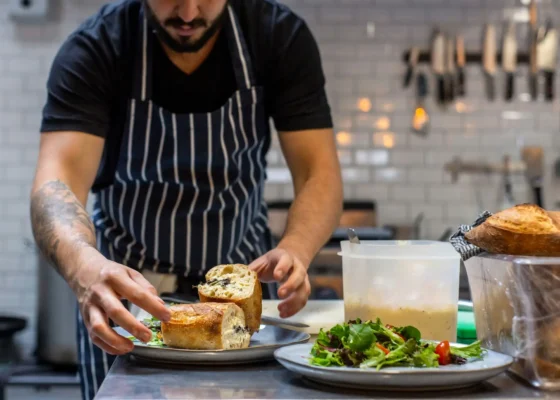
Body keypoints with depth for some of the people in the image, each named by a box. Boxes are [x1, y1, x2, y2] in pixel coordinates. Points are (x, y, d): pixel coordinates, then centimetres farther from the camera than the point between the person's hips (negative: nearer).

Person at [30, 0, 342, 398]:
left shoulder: (282, 36, -17)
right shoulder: (93, 50, -22)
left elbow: (320, 174, -20)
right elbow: (56, 182, -34)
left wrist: (294, 250, -42)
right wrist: (84, 265, -56)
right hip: (125, 288, -1)